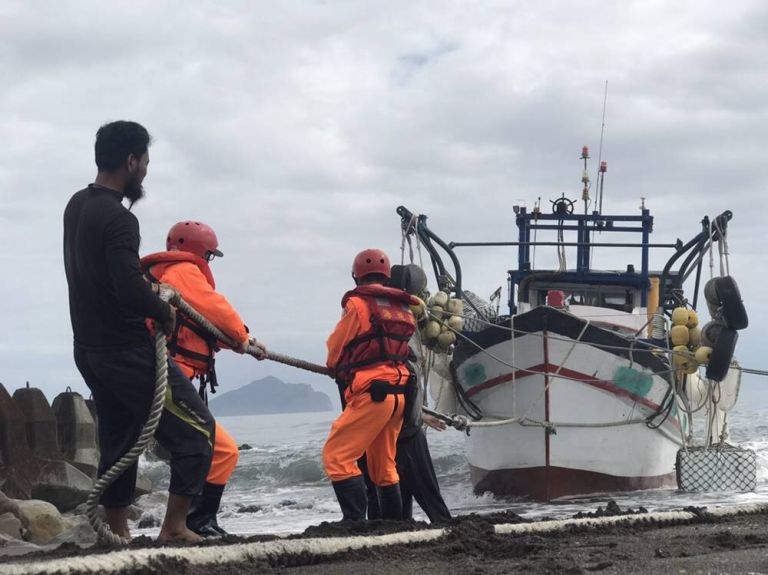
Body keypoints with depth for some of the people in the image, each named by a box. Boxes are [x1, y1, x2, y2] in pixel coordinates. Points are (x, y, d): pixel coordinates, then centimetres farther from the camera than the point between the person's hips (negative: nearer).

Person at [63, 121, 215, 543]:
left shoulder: (77, 206, 8)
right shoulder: (118, 219, -21)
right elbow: (131, 291, -29)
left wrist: (145, 283, 11)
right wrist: (166, 313, -11)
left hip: (88, 348, 9)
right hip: (126, 351, -9)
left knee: (118, 438, 16)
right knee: (197, 429, -3)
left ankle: (116, 532, 18)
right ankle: (174, 528, -5)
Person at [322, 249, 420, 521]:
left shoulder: (358, 304, -4)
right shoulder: (403, 309, 16)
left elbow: (335, 349, 6)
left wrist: (335, 367, 29)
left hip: (370, 393, -8)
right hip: (398, 392, 8)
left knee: (336, 456, -9)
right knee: (384, 466, 17)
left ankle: (355, 520, -19)